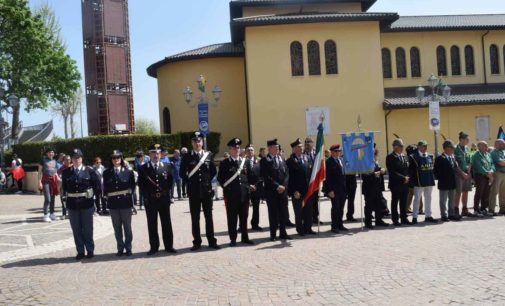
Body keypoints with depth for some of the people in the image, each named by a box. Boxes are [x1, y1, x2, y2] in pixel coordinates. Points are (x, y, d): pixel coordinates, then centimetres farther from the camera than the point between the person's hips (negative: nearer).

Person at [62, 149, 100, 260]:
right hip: (72, 204, 2)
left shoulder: (89, 171, -2)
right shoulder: (66, 172, 3)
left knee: (87, 229, 6)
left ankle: (90, 251, 17)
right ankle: (80, 251, 16)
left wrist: (91, 193, 1)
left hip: (86, 203, -2)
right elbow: (64, 187, 15)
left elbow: (97, 184, 4)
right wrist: (67, 195, 7)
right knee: (76, 230, 7)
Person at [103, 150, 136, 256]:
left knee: (127, 226, 5)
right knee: (117, 227, 7)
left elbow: (132, 185, 4)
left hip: (125, 202, -1)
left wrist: (129, 193, -5)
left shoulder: (128, 171, 2)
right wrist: (106, 195, -2)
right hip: (113, 203, 2)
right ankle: (120, 248, 16)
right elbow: (105, 187, 9)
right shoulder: (107, 173, 6)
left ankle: (128, 248, 14)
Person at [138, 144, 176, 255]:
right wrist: (147, 196, -5)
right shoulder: (143, 168, 3)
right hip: (150, 200, -1)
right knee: (152, 224, 4)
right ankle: (154, 247, 12)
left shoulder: (167, 166, 8)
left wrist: (166, 192, 0)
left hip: (164, 199, 1)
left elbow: (170, 181, 10)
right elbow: (141, 183, 3)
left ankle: (169, 246, 13)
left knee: (166, 223, 5)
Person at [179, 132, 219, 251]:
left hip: (207, 190, 1)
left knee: (209, 216, 6)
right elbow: (182, 173, 4)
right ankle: (197, 242, 12)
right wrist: (190, 181, 0)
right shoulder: (187, 157, 1)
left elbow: (213, 171, 12)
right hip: (193, 191, -1)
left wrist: (207, 180, 5)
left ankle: (212, 241, 13)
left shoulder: (208, 155, 5)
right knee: (195, 218, 4)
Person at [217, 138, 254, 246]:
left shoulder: (245, 161, 12)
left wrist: (250, 185, 4)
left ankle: (245, 237, 19)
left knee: (244, 217, 9)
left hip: (244, 194, 3)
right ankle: (233, 239, 10)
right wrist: (226, 187, -5)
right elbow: (220, 178, 2)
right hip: (231, 195, -3)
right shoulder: (224, 163, 2)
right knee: (232, 218, 2)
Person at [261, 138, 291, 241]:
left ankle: (283, 233, 17)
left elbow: (286, 173, 8)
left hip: (283, 190, 5)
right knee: (273, 213, 2)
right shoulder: (264, 161, -4)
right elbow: (266, 177, -11)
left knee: (284, 212, 7)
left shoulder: (281, 158, 13)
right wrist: (277, 186, -14)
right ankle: (273, 234, 10)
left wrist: (283, 186, -5)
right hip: (271, 191, -4)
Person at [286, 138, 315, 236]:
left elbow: (309, 172, 11)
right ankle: (300, 229, 17)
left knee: (308, 210, 12)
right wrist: (294, 191, -16)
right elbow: (290, 178, -12)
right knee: (298, 212, 5)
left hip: (307, 189, 6)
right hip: (297, 191, -6)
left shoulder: (306, 158, 8)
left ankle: (308, 228, 25)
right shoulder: (290, 161, -10)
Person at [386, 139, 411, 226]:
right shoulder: (390, 157, -8)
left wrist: (407, 178, 0)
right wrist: (403, 178, -15)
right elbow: (392, 172, -15)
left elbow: (408, 169, 18)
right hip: (396, 184, -6)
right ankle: (395, 220, 8)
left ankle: (404, 218, 19)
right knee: (395, 202, 2)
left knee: (404, 202, 11)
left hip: (405, 183, 6)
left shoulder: (405, 157, 16)